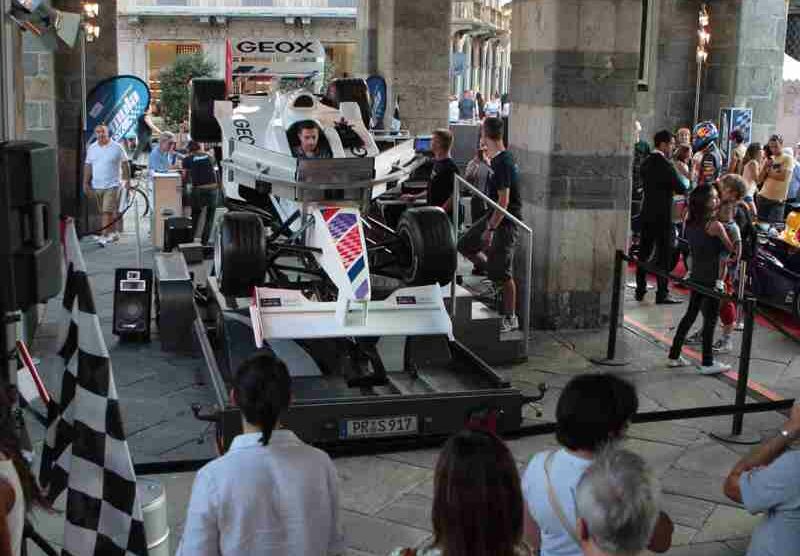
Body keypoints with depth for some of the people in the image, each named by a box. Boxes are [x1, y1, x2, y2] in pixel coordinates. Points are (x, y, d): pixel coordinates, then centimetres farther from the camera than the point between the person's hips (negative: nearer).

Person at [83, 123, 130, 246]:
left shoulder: (117, 147, -4)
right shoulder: (92, 148, 8)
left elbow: (125, 164, 1)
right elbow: (88, 166, 11)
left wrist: (127, 180, -3)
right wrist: (86, 183, 8)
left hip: (112, 185, -5)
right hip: (97, 186, 5)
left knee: (107, 212, -12)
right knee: (104, 212, 13)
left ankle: (104, 236, -14)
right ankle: (113, 233, 26)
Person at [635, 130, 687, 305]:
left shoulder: (646, 162, 8)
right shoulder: (665, 164, -16)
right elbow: (681, 188, -16)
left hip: (647, 213, 8)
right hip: (662, 215, -8)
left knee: (644, 252, 12)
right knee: (664, 254, -2)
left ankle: (640, 290, 17)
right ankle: (662, 293, 0)